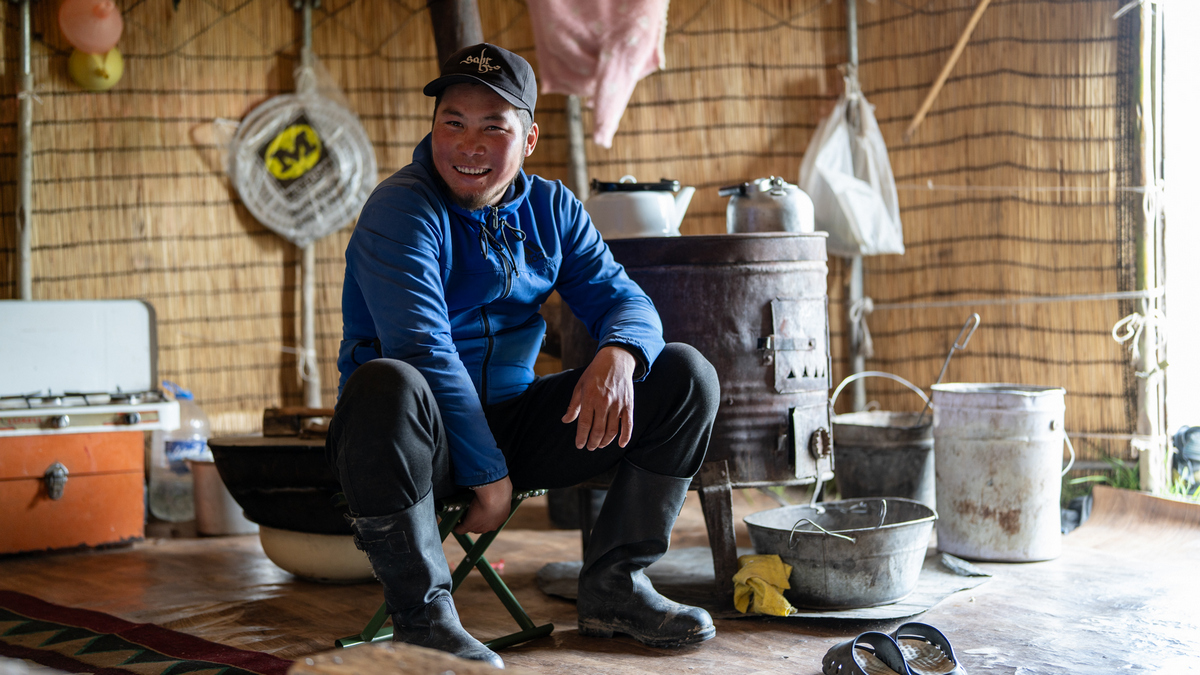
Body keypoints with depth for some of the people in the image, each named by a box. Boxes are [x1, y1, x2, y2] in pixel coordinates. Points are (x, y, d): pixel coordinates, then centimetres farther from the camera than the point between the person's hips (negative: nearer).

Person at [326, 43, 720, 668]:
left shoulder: (550, 208, 8)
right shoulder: (400, 208, -13)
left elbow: (620, 296, 3)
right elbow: (423, 349, -23)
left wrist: (618, 355, -22)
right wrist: (489, 475, -24)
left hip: (515, 419, 6)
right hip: (434, 437, -6)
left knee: (686, 374, -3)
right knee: (386, 386, -41)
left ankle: (614, 583, 1)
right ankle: (423, 615, -23)